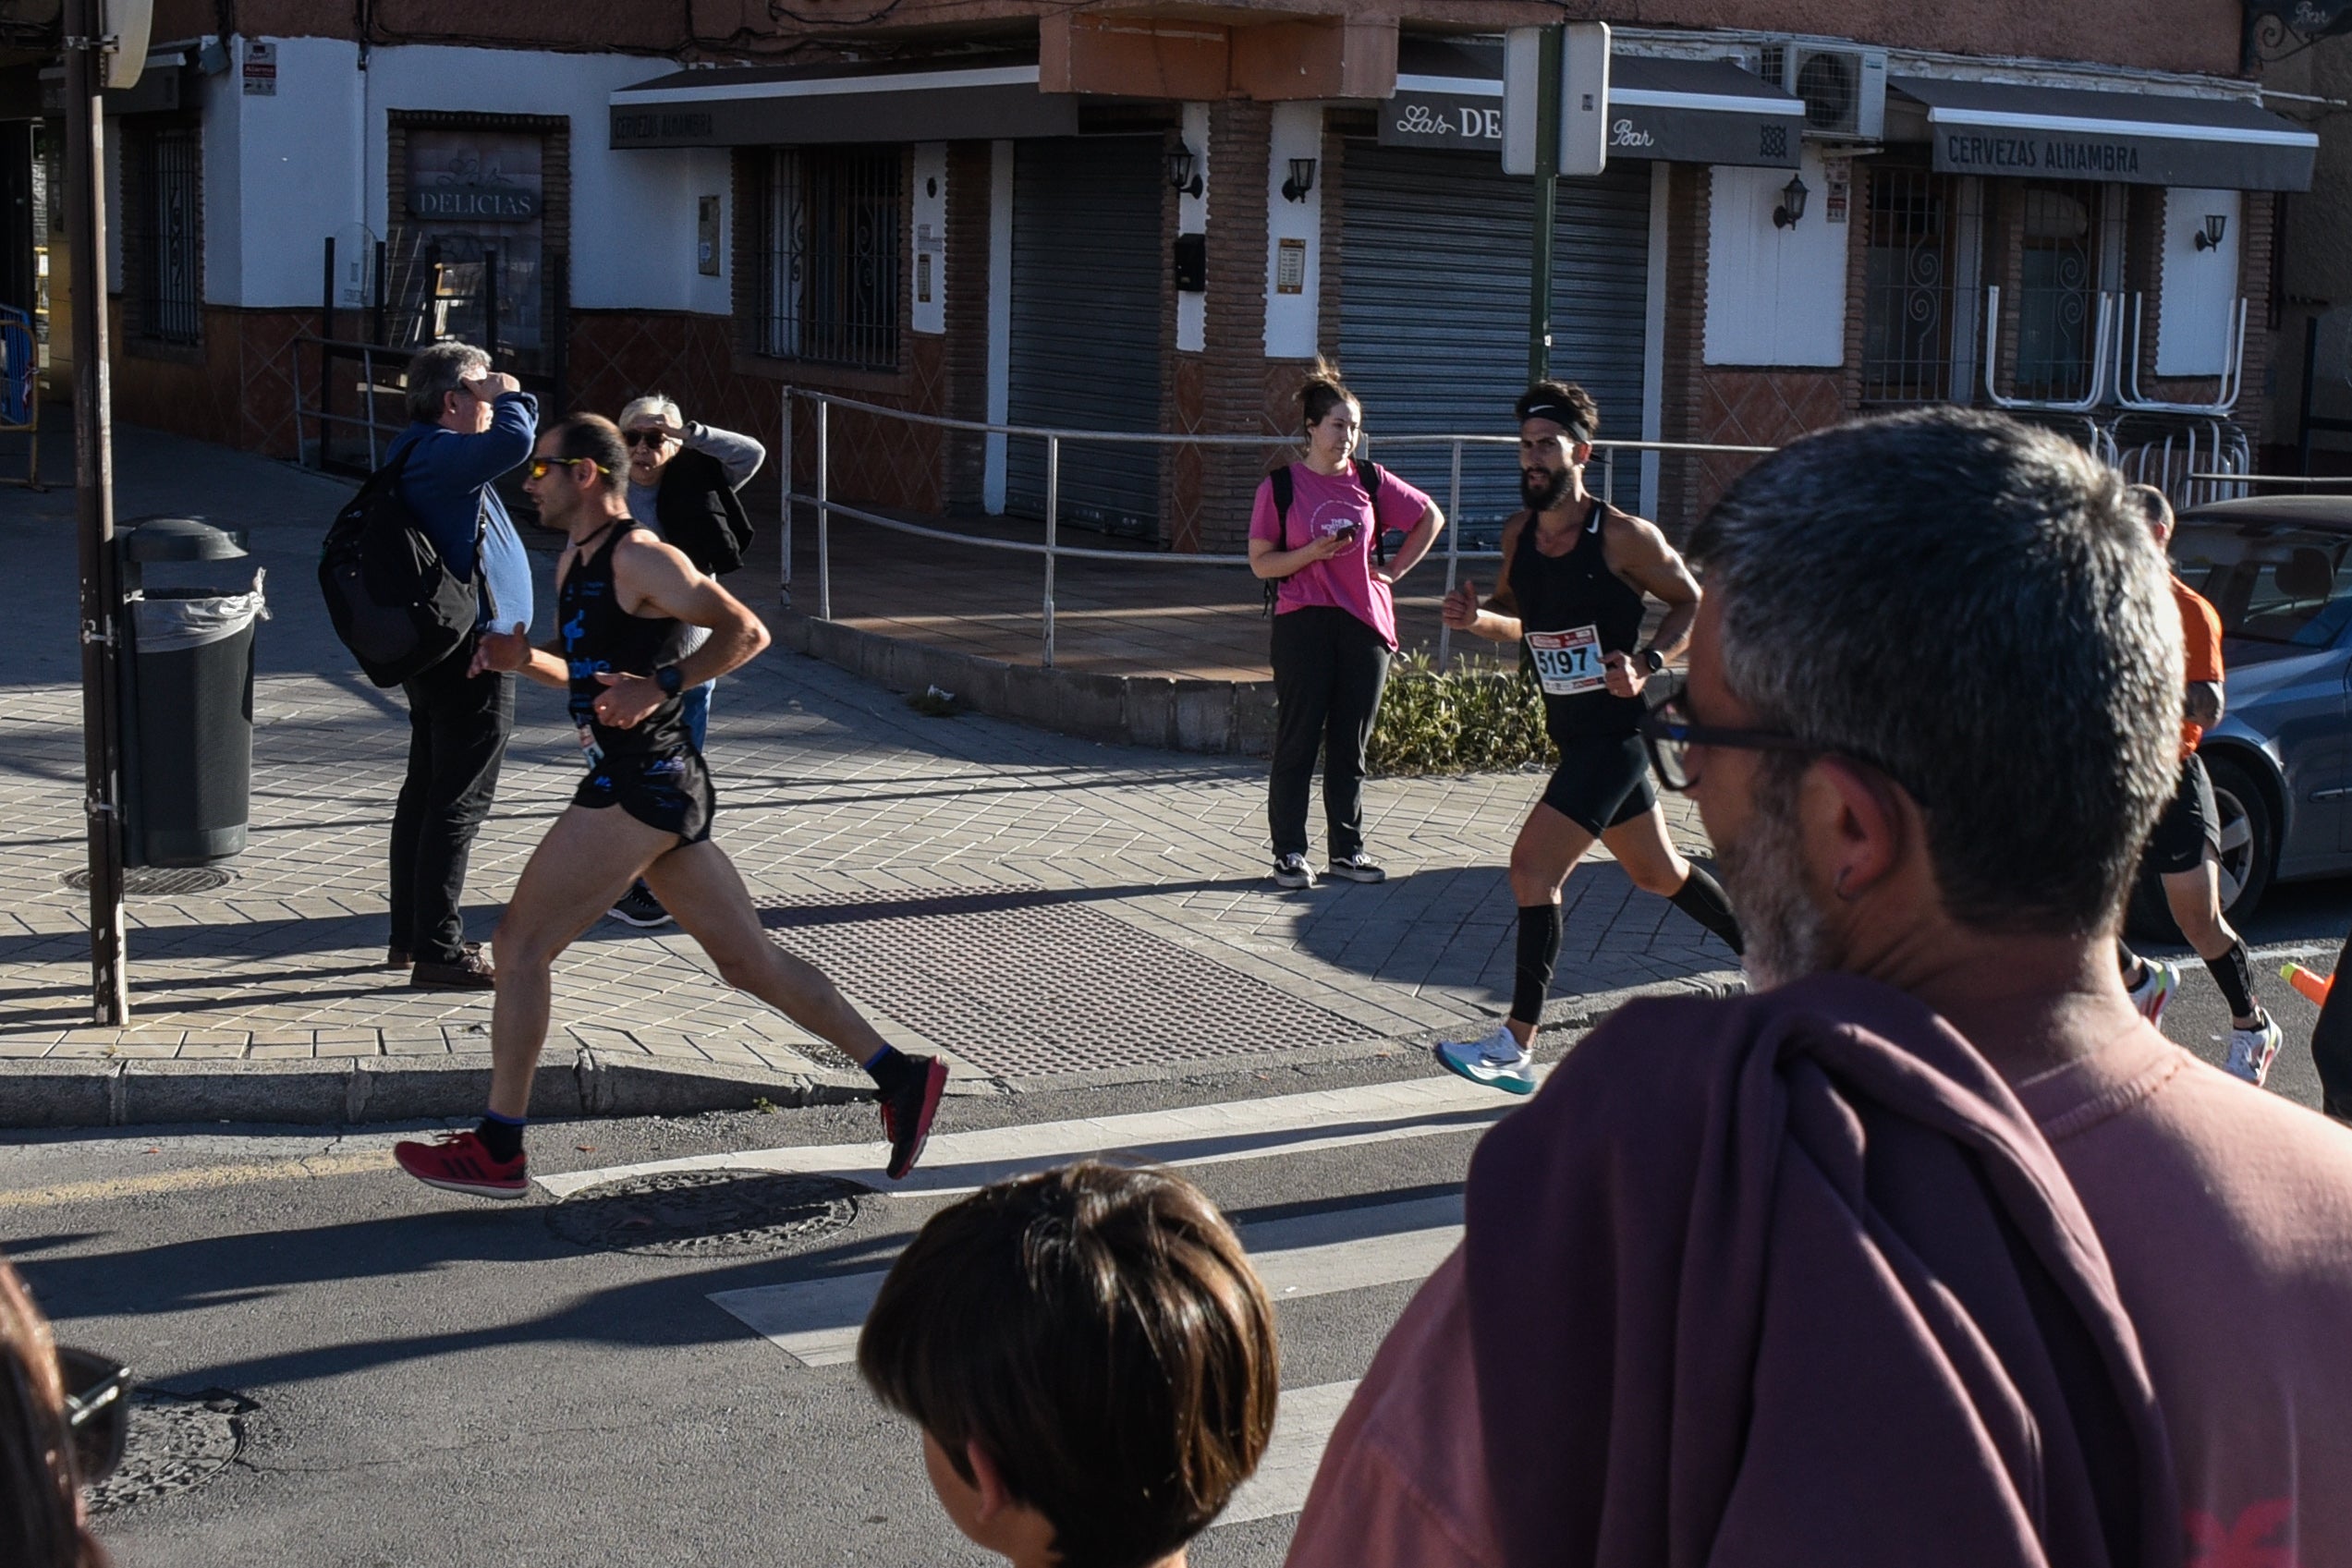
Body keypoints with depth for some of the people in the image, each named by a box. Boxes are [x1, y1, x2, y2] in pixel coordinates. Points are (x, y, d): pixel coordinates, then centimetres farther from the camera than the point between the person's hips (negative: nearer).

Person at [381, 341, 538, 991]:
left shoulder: (422, 455, 14)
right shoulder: (438, 455, -19)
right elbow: (513, 442, -35)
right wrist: (510, 398, -18)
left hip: (436, 656, 11)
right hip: (471, 660, -11)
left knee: (425, 794, 16)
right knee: (458, 804, -7)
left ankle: (412, 936, 26)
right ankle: (437, 951, -3)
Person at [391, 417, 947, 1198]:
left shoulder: (641, 560, -11)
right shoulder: (574, 564, 18)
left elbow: (746, 631, -13)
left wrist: (661, 685, -22)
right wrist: (524, 658, 11)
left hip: (642, 786, -10)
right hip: (649, 786, 10)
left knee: (519, 944, -5)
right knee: (748, 960, 10)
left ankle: (497, 1151, 1)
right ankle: (899, 1075, 13)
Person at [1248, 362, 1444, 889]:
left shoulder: (1370, 481, 6)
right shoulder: (1281, 486, -1)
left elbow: (1430, 518, 16)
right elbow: (1261, 562, -2)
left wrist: (1394, 570, 8)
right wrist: (1311, 553, -17)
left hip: (1365, 623, 3)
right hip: (1304, 626, -3)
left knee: (1351, 744, 8)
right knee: (1298, 742, -1)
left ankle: (1347, 850, 16)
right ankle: (1290, 853, 6)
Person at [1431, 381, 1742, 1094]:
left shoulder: (1624, 537, -16)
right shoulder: (1518, 533, 3)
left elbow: (1693, 603, -5)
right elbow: (1519, 620, 16)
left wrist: (1646, 663, -20)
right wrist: (1476, 617, -6)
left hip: (1618, 730, -8)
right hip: (1575, 734, 8)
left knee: (1533, 865, -15)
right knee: (1657, 872, 21)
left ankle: (1516, 1047, -11)